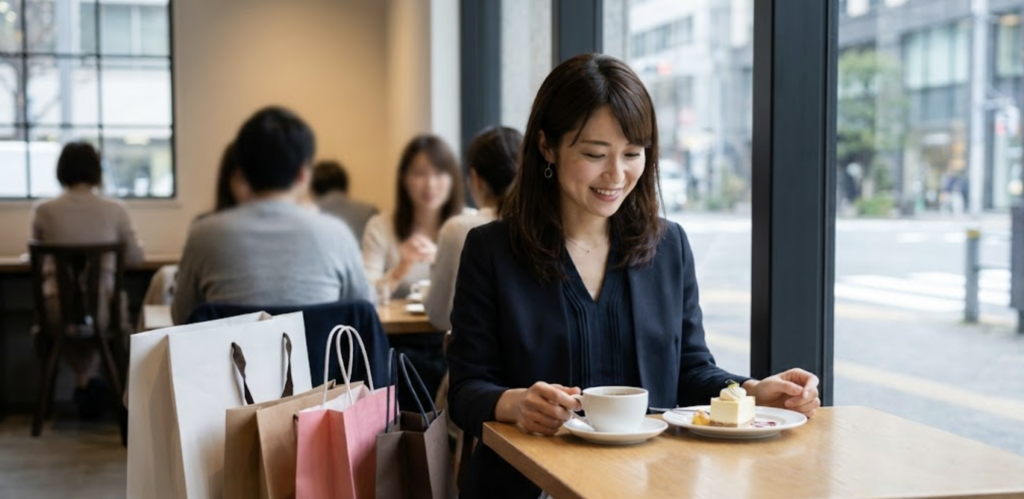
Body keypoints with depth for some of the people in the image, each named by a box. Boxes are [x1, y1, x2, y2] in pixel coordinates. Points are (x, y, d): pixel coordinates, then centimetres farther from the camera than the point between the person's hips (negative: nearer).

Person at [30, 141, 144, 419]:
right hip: (103, 311, -1)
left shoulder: (43, 211, -4)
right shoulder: (114, 210, -6)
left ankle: (84, 379, 31)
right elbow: (135, 256, 6)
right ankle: (90, 377, 36)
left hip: (58, 312, 1)